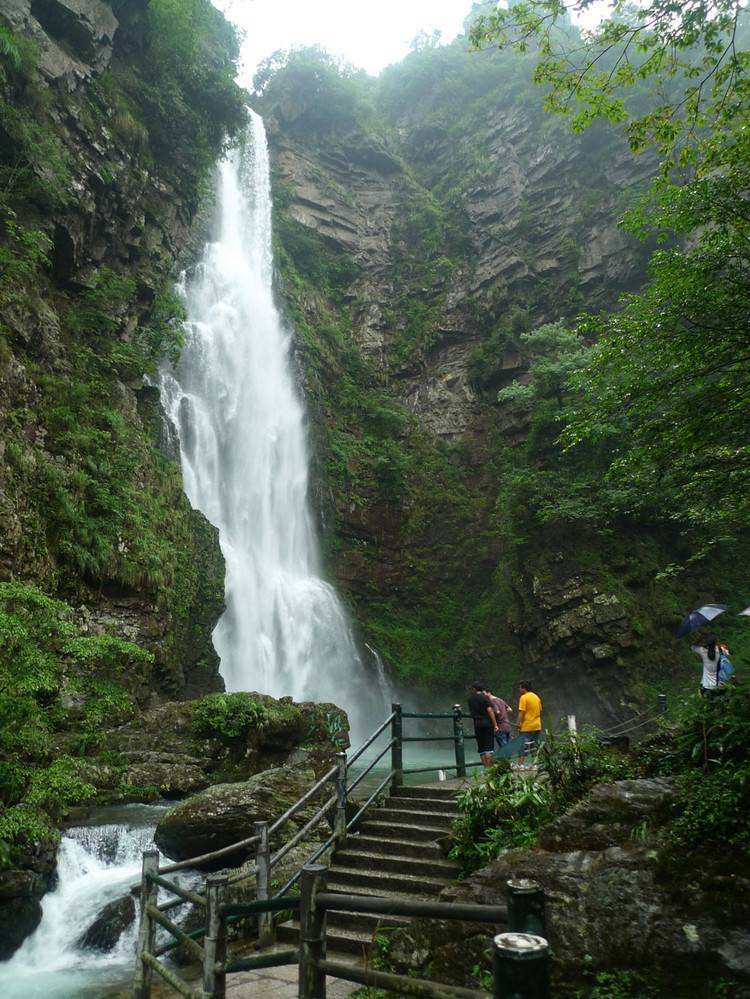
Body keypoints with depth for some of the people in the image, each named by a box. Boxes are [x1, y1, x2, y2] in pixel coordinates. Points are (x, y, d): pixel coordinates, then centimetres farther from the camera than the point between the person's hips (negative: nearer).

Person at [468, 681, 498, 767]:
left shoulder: (470, 698, 9)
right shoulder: (485, 697, -6)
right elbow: (490, 711, -12)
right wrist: (495, 724, -10)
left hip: (477, 724, 4)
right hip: (487, 722, -4)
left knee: (481, 748, 8)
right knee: (488, 746, -3)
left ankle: (486, 767, 8)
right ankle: (490, 767, -7)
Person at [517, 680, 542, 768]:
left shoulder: (523, 697, -11)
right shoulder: (537, 697, 12)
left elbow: (521, 713, -15)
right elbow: (539, 711, 17)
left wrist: (519, 724, -10)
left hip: (526, 727, -7)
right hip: (537, 726, 7)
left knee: (523, 747, -4)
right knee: (535, 747, 13)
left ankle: (520, 764, -8)